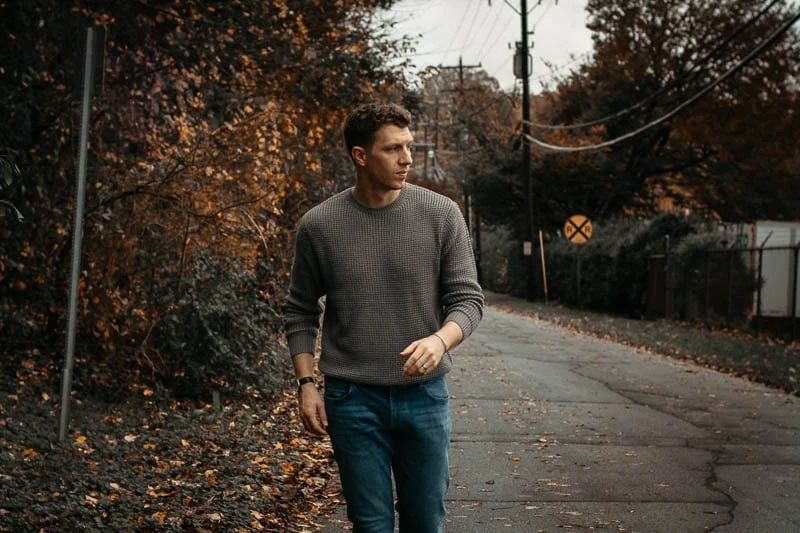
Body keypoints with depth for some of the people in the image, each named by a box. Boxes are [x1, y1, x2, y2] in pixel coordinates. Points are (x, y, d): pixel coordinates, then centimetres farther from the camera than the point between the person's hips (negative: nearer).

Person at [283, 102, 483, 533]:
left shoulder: (441, 214, -4)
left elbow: (467, 299, -2)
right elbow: (300, 313, 7)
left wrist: (440, 339, -23)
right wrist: (306, 383, -2)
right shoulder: (318, 225, -2)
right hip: (352, 400, 0)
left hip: (425, 395, 1)